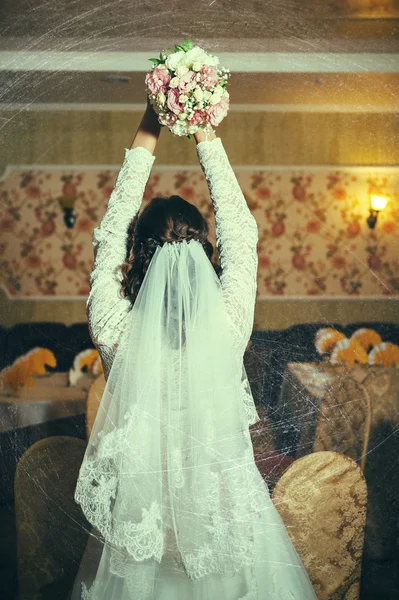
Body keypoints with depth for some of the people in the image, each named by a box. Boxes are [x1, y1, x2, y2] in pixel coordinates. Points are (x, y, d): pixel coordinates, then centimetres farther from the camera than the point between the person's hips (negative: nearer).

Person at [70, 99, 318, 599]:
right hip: (225, 509, 0)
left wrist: (145, 140, -5)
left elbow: (110, 236, -7)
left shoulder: (114, 332, -20)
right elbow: (241, 234, -7)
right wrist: (207, 138, -5)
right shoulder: (229, 328, -21)